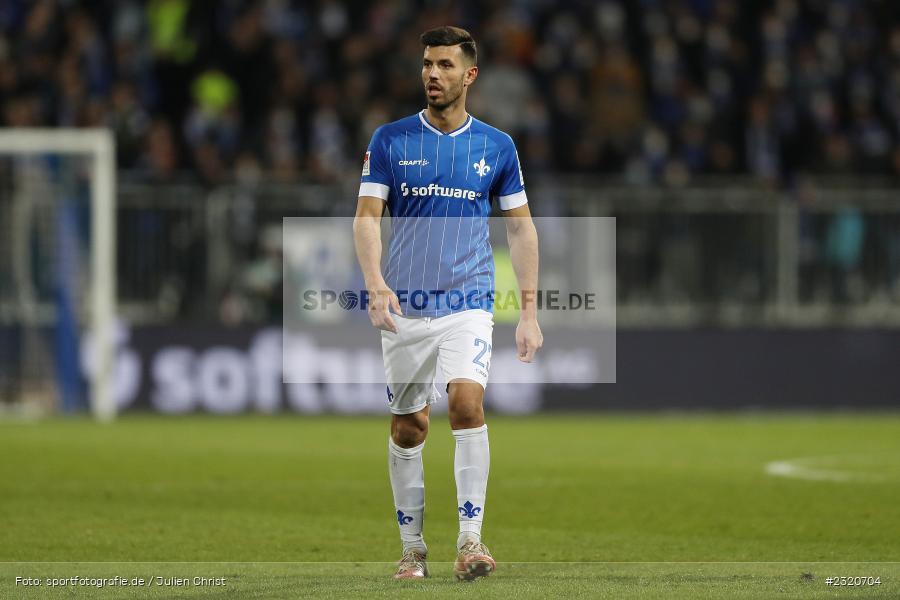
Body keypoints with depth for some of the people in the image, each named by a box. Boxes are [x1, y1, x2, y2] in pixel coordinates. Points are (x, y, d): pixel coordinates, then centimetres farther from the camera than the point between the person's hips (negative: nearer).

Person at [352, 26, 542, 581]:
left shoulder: (496, 147, 4)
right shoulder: (390, 140, 2)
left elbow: (521, 227, 9)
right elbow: (367, 217, -1)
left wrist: (529, 311, 3)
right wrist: (376, 283, -19)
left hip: (469, 304, -1)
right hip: (405, 307, 1)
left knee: (466, 402, -22)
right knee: (408, 426, 4)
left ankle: (471, 537, -19)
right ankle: (413, 546, 17)